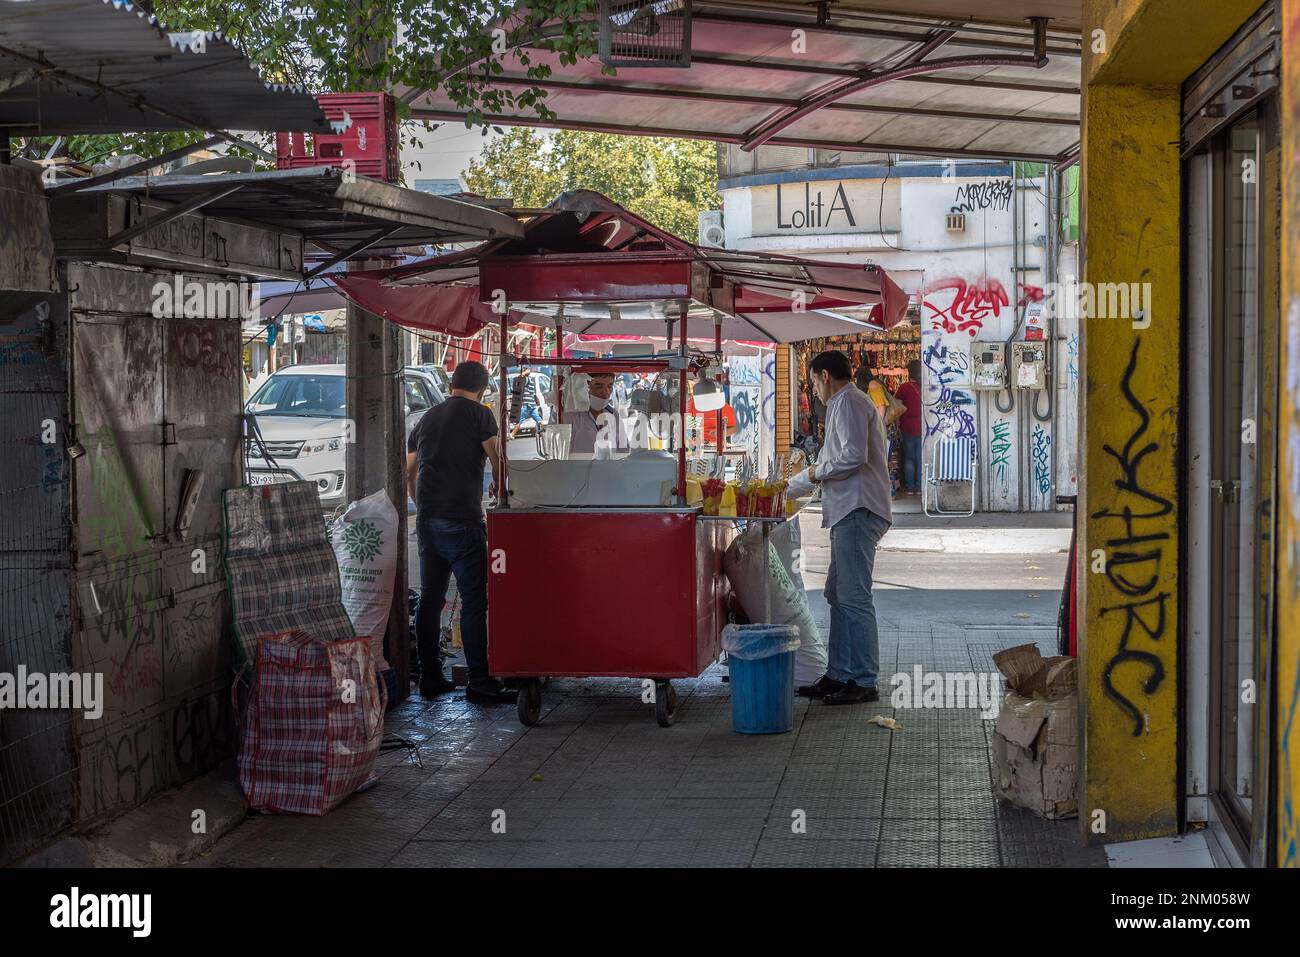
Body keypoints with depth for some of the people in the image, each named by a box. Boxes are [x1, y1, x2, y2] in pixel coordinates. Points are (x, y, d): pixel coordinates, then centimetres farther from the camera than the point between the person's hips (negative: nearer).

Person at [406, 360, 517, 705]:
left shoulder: (427, 418, 16)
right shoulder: (479, 414, -3)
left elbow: (409, 474, 23)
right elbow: (499, 466, -4)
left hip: (426, 521, 7)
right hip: (463, 521, -7)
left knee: (430, 599, 11)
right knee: (474, 602, -4)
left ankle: (430, 677, 15)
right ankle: (479, 682, -5)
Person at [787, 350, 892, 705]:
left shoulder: (848, 402, -7)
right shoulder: (844, 404, 26)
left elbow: (854, 456, -21)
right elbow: (833, 459, 34)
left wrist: (818, 472, -4)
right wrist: (787, 487, 38)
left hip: (857, 512, -11)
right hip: (848, 513, 11)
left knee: (854, 597, -10)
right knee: (838, 595, 12)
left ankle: (864, 682, -9)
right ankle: (838, 675, 16)